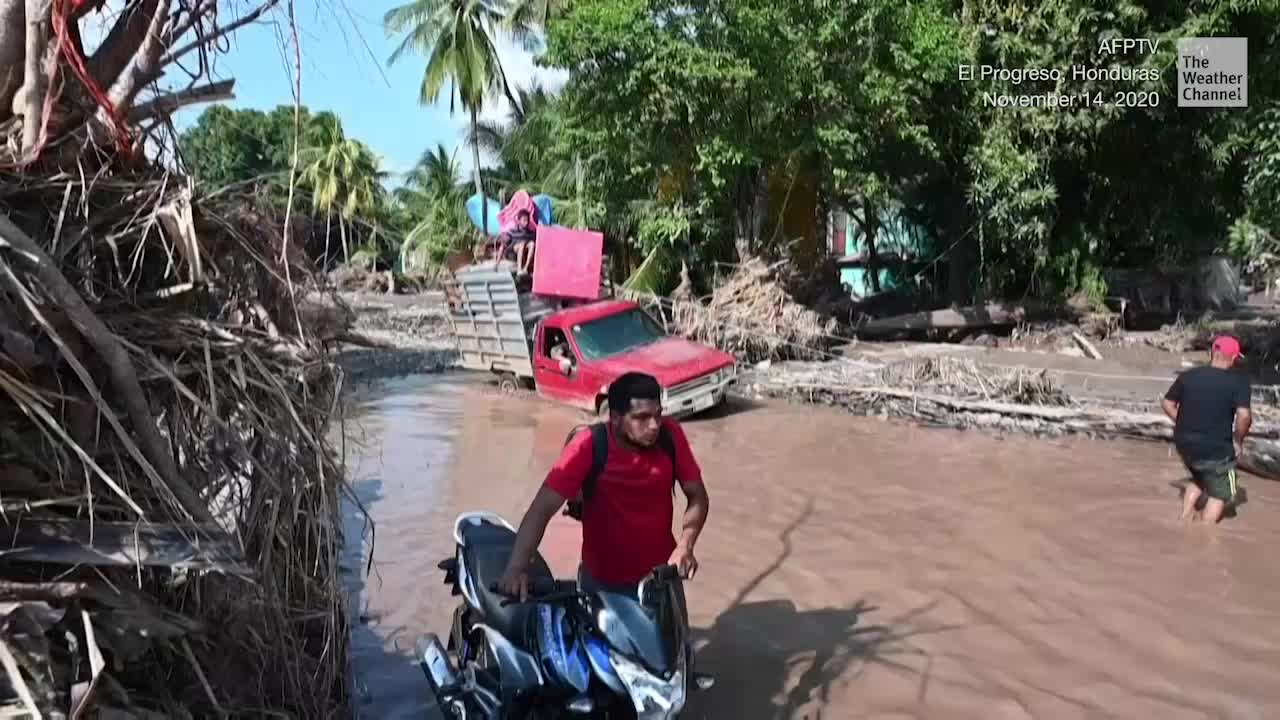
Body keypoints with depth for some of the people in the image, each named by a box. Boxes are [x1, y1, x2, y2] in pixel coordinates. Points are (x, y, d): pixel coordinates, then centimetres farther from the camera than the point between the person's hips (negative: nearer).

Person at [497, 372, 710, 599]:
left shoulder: (670, 436, -16)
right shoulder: (588, 448, -25)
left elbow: (698, 497, -7)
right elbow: (542, 508, -27)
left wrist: (685, 546, -24)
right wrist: (516, 568, -40)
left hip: (660, 574, 3)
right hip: (603, 582, -3)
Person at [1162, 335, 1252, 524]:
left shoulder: (1188, 375, 1)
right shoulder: (1238, 381, -12)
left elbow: (1168, 404, 7)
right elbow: (1244, 415, -23)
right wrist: (1238, 441, -8)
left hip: (1185, 443, 5)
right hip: (1216, 449, -5)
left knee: (1198, 479, 32)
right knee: (1219, 494, 14)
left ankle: (1185, 518, 27)